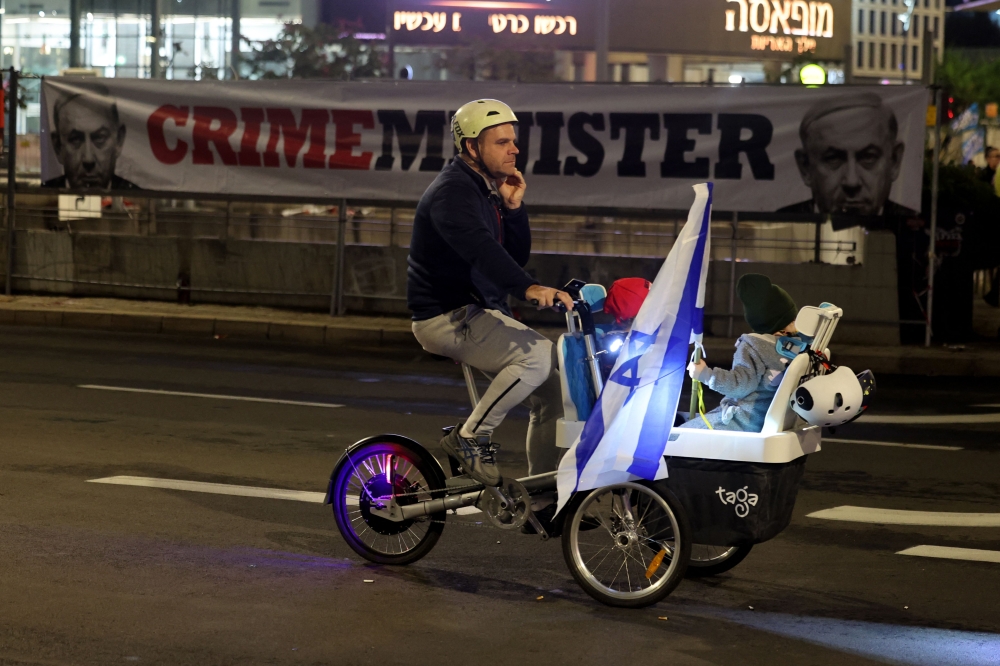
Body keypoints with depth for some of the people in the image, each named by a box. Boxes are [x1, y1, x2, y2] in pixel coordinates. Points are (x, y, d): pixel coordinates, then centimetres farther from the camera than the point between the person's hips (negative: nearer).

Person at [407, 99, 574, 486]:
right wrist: (528, 288, -50)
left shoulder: (488, 191, 16)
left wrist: (514, 207, -2)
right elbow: (479, 247, -35)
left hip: (481, 313, 10)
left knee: (551, 393, 4)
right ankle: (470, 437, -15)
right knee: (537, 355, -28)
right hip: (447, 318, -10)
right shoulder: (452, 191, -16)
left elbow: (516, 256, 14)